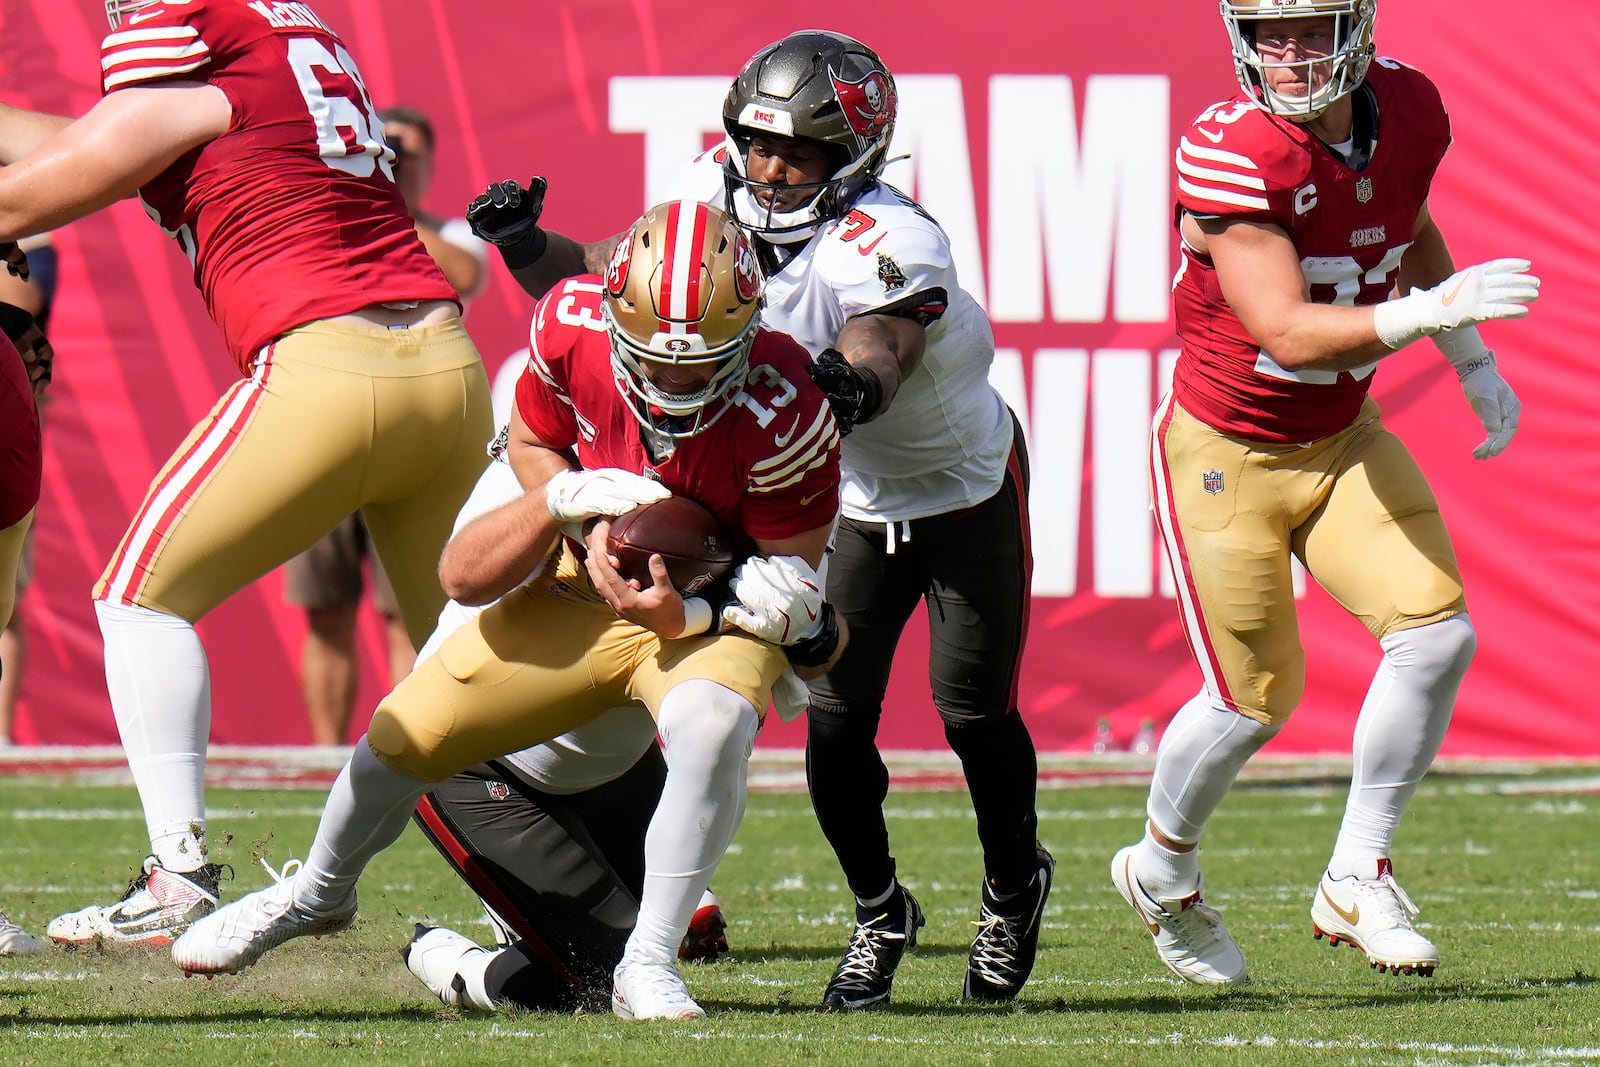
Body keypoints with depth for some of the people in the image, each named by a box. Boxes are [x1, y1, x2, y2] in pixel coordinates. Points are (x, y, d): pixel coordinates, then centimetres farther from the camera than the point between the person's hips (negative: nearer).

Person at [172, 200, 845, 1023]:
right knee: (410, 732, 2)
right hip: (589, 587, 4)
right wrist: (577, 506, -19)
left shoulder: (781, 415, -30)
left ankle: (649, 965, -23)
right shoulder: (574, 324, -20)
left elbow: (791, 578, -17)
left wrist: (687, 611, -33)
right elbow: (530, 443, 1)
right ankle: (317, 895, 35)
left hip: (715, 614, -4)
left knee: (712, 723, -38)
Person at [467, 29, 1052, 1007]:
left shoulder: (887, 245, -37)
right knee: (834, 714, -4)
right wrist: (526, 247, -29)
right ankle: (880, 915, 19)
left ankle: (1014, 887, 29)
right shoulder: (717, 199, -17)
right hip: (855, 497, 5)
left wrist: (854, 388, -78)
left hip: (970, 489, -5)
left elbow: (880, 351, -55)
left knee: (974, 708, -1)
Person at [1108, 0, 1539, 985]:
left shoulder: (1407, 110, -7)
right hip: (1227, 452, -6)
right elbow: (1287, 333, -35)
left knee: (1438, 636, -10)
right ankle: (1163, 870, 31)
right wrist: (1429, 313, -47)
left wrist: (1475, 367, 13)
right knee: (1258, 697, 1)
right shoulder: (1231, 154, -27)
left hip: (1343, 440, 6)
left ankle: (1357, 879, 7)